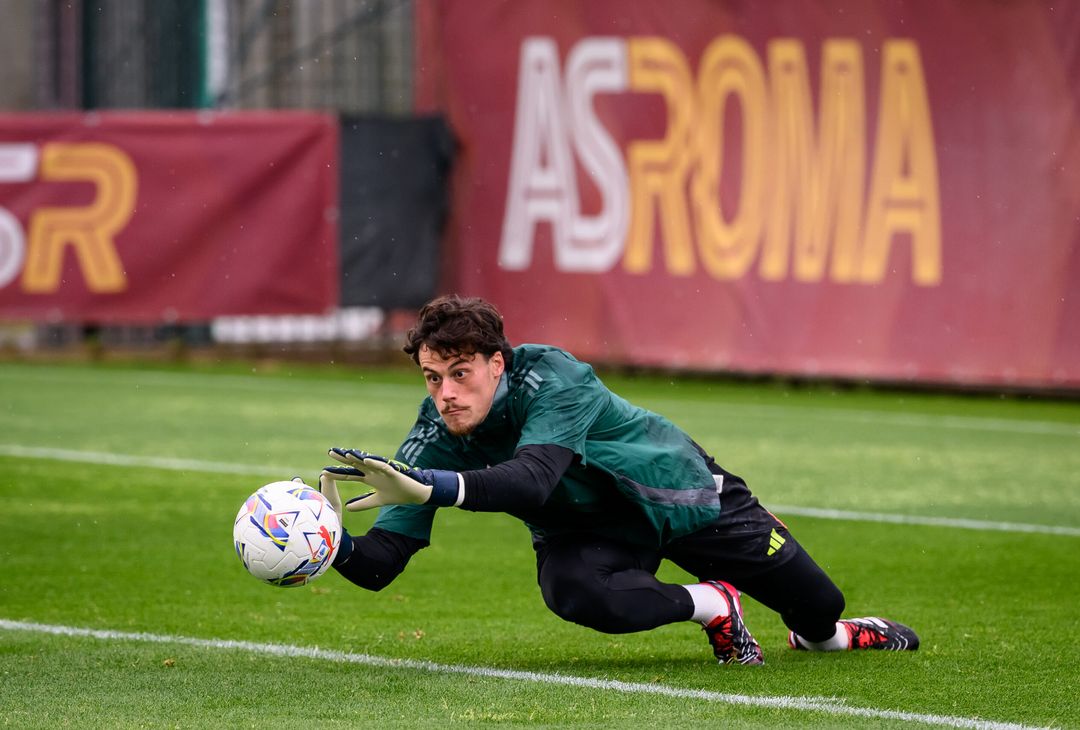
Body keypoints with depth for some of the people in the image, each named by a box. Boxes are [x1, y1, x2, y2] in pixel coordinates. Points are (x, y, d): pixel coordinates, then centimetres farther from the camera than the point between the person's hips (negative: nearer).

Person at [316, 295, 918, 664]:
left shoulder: (553, 377, -36)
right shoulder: (437, 437, -23)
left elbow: (534, 478, -54)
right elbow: (381, 563, -27)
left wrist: (433, 487, -68)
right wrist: (341, 548, -51)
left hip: (677, 491, -2)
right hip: (585, 529, 2)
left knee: (820, 606, 7)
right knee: (573, 592, -35)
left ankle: (826, 635, 49)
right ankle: (713, 607, -5)